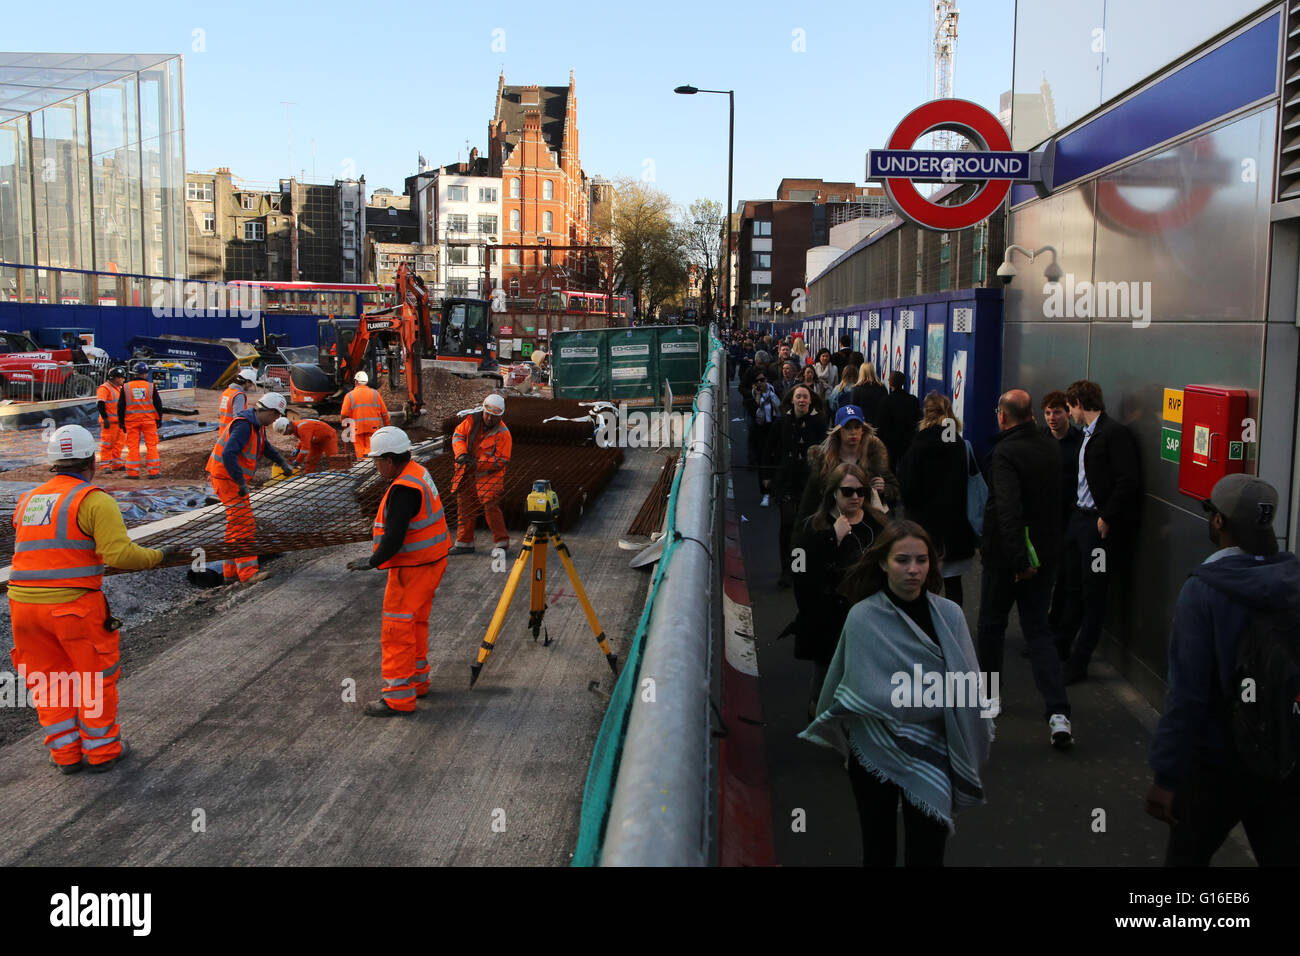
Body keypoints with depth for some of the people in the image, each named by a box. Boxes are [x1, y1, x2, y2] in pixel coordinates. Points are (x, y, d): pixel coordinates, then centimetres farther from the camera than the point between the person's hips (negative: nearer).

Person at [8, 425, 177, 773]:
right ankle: (102, 750, 24)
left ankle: (65, 753, 28)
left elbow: (30, 551, 16)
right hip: (73, 605, -6)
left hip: (22, 601, 6)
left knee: (47, 680, 18)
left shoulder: (28, 500, 12)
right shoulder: (94, 500, -9)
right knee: (97, 677, 12)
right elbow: (120, 554, -19)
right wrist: (158, 556, -4)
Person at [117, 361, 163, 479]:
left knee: (133, 447, 5)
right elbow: (158, 404, 2)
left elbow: (120, 407, 4)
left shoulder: (125, 387, 2)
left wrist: (122, 422, 11)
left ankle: (132, 472, 4)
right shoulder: (151, 386, -2)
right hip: (149, 420, -1)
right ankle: (154, 472, 2)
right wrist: (159, 419, 11)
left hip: (131, 420, 1)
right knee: (151, 445, 4)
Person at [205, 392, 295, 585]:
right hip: (227, 478, -11)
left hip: (235, 478, 11)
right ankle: (248, 573, -16)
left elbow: (265, 446, 32)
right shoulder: (244, 425, -22)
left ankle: (231, 572, 22)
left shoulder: (257, 425, 10)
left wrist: (282, 463, 38)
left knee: (236, 524, 15)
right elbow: (228, 454, -32)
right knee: (243, 524, -13)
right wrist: (241, 483, -30)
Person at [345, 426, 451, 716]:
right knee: (416, 623, 21)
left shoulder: (403, 489, -24)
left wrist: (373, 562, -14)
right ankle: (417, 680, 33)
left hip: (413, 568, -10)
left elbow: (395, 538, -26)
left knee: (396, 628, -4)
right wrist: (378, 533, 20)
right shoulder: (419, 472, 7)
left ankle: (399, 697, 1)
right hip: (431, 562, 10)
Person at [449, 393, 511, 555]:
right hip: (467, 474, 5)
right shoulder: (473, 420, -2)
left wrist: (478, 464, -24)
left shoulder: (503, 433, -15)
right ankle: (464, 543, 24)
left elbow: (502, 461, -16)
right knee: (465, 507, 12)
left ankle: (501, 543, -5)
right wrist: (461, 454, -18)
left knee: (491, 506, -16)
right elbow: (458, 435, 0)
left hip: (489, 476, -5)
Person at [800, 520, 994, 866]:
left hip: (931, 755, 2)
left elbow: (966, 687, -7)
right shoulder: (862, 617, -13)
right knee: (879, 852, 15)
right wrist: (943, 692, -13)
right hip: (876, 753, -1)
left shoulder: (949, 614, -5)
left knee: (926, 855, 7)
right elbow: (869, 693, -16)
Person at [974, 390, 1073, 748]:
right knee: (1038, 630, 9)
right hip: (1046, 553, 6)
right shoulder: (1052, 447, 4)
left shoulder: (1005, 453, -19)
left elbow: (1008, 508, -29)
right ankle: (1058, 712, -5)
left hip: (1006, 557, -6)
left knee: (991, 625, 15)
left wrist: (1018, 557, -27)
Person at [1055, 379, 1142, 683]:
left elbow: (1128, 481, -21)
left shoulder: (1115, 433, -15)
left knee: (1093, 593, 1)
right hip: (1078, 518, 9)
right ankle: (1061, 646, 32)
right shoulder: (1086, 434, 14)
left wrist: (1107, 518, -18)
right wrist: (1074, 512, 12)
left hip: (1098, 524, -9)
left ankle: (1078, 663, 8)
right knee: (1073, 586, 18)